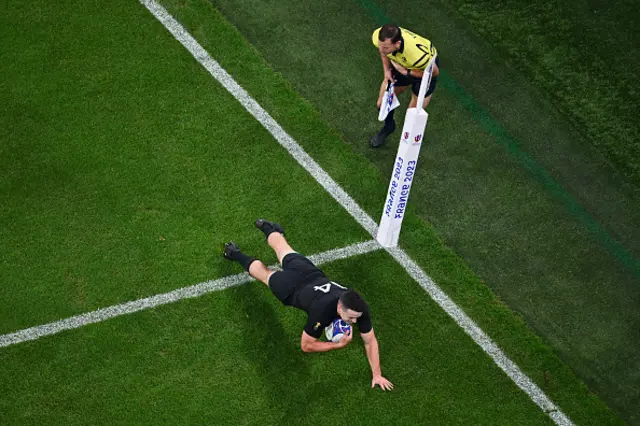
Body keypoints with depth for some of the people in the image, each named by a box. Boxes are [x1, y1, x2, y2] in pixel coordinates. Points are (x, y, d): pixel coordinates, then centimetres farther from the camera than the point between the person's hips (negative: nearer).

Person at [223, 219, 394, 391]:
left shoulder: (359, 307, -35)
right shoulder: (322, 312, -46)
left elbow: (370, 340, -24)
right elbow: (306, 345, -31)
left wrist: (377, 374, -30)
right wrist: (339, 344, -37)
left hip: (311, 274, 4)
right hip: (291, 288, -4)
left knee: (283, 250, 33)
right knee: (266, 275, 28)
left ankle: (268, 228, 60)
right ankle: (235, 254, 52)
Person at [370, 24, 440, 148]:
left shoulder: (418, 55, -48)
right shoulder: (377, 37, -33)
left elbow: (434, 72, -25)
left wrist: (406, 72, -29)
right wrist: (386, 70, -11)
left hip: (424, 69, -4)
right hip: (400, 64, 4)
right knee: (382, 104, 9)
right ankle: (388, 127, 44)